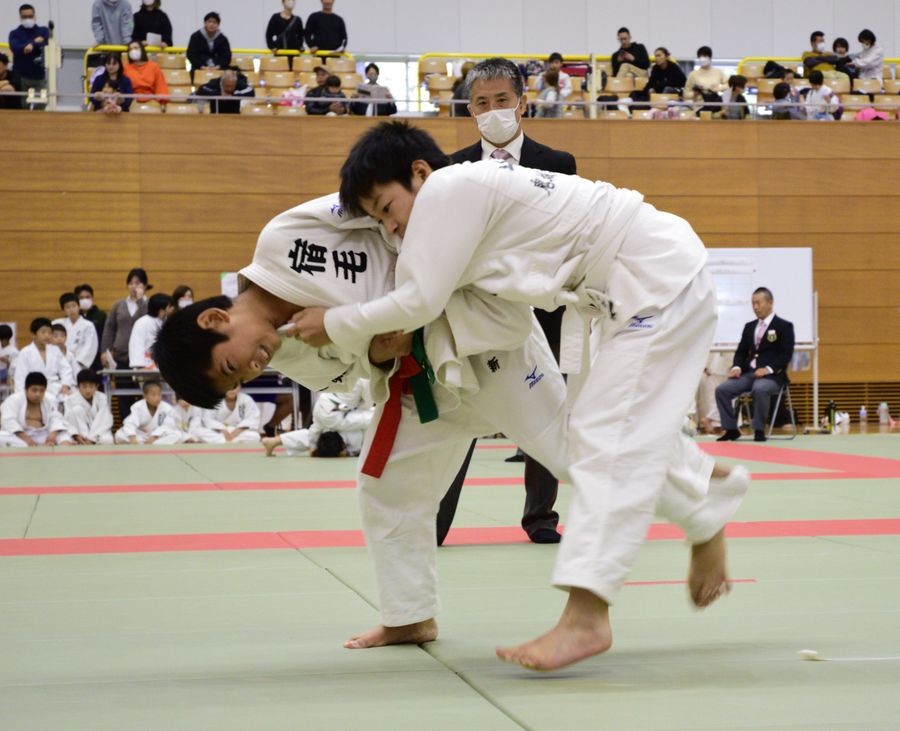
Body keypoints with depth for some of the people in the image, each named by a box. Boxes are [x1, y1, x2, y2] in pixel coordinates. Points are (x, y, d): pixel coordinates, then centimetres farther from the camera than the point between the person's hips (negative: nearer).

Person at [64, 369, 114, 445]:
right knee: (77, 409, -27)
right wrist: (76, 435, -32)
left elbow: (104, 421, -16)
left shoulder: (102, 398, -12)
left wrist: (91, 439, -25)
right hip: (80, 431, 1)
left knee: (107, 440, -34)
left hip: (98, 430, -1)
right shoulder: (71, 399, -15)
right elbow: (67, 420, -17)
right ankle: (81, 442, -24)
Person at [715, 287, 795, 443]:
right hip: (748, 373, 6)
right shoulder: (749, 327, 21)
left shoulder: (784, 326, 2)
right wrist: (737, 367, -3)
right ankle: (731, 429, -11)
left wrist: (768, 369, -20)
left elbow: (786, 355, -7)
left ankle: (759, 431, -29)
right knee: (722, 390, -18)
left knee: (759, 389, -40)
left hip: (771, 376, -6)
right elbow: (741, 351, 19)